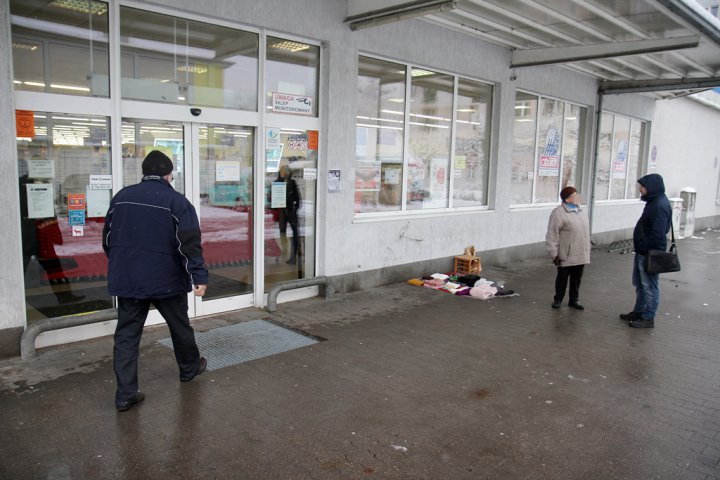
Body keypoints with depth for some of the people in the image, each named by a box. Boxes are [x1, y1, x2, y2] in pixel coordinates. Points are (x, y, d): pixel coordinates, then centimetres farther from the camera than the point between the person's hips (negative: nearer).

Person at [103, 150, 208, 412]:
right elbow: (190, 244, -17)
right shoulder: (176, 201, -10)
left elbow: (108, 238, 14)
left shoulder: (122, 197, 6)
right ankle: (190, 368, 37)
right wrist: (199, 276, -14)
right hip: (165, 280, -3)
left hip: (126, 280, 4)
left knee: (126, 335, 7)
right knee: (180, 327, 17)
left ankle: (125, 393, 5)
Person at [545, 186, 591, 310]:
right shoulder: (559, 213, -15)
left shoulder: (580, 211, 11)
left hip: (581, 255, 7)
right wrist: (554, 254, -16)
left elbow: (585, 231, 19)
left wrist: (587, 251, 18)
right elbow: (552, 236, -16)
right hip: (566, 256, -7)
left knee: (576, 279, 14)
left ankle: (573, 300, 27)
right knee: (562, 278, 6)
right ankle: (557, 299, 22)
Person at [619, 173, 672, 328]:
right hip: (642, 252, 10)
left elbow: (657, 234, -26)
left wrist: (643, 248, -19)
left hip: (650, 253, -10)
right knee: (639, 284, 19)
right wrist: (640, 249, 14)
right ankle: (638, 311, 32)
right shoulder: (653, 202, 11)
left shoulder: (660, 206, -21)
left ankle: (648, 318, 10)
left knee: (649, 286, 1)